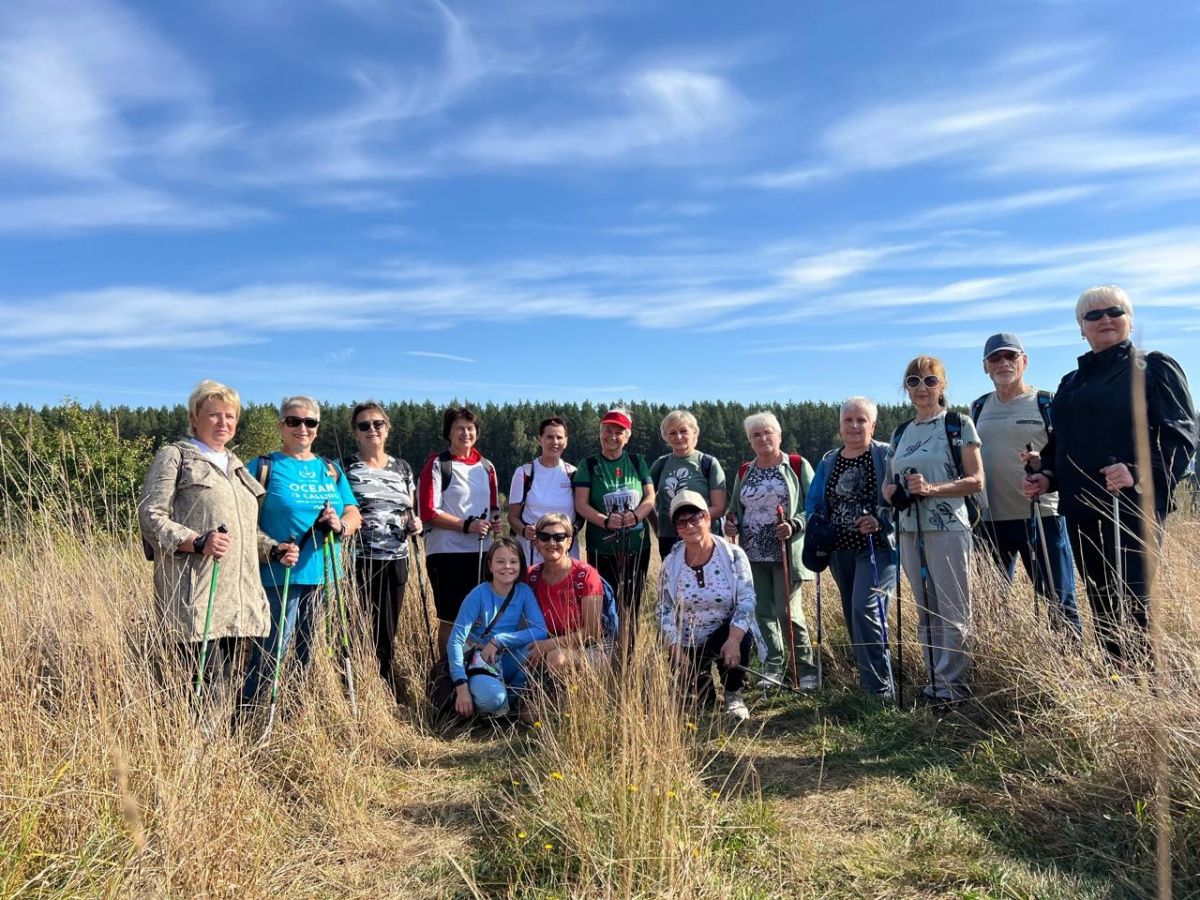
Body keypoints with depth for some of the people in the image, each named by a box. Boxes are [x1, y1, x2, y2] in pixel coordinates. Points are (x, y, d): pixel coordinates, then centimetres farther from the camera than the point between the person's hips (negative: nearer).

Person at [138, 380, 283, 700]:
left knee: (229, 683, 7)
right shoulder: (174, 457, 3)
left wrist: (274, 549, 14)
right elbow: (150, 516, -7)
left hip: (240, 599, 7)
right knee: (209, 688, -10)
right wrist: (198, 542, -21)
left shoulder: (236, 465, 25)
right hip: (196, 600, -7)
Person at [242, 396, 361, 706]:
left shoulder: (331, 470, 15)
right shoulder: (263, 467, 1)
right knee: (272, 652, -7)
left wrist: (341, 525, -12)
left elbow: (353, 513, 9)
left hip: (323, 574, 5)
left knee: (309, 652, 14)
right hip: (279, 574, -5)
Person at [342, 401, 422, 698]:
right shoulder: (345, 467, 0)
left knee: (388, 632, 11)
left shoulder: (403, 468, 12)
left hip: (396, 559, 4)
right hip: (360, 559, -4)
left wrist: (414, 523, -1)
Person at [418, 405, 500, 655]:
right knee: (451, 619, 2)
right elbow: (428, 513, -9)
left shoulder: (486, 467, 15)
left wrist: (495, 521, 1)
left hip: (481, 552, 5)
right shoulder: (437, 465, -3)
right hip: (446, 552, -5)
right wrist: (466, 525, -17)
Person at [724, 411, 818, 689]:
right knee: (763, 612, 6)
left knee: (787, 612, -6)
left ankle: (806, 669, 11)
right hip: (753, 555, 5)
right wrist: (730, 523, 0)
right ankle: (774, 667, 19)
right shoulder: (744, 472, 13)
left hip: (787, 553, -4)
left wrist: (794, 525, -19)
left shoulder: (797, 465, 0)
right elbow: (734, 508, 21)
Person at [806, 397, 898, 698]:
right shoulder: (828, 462, 11)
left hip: (877, 548, -6)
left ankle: (880, 690, -9)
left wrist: (880, 520, -24)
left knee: (865, 610, -18)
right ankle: (870, 679, 26)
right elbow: (813, 503, 19)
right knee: (852, 617, 12)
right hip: (841, 552, 6)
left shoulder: (886, 456, -5)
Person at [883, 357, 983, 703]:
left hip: (948, 530, -5)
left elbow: (976, 481, -6)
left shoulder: (959, 425, 0)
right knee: (926, 613, 11)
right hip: (909, 532, 5)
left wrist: (931, 488, -19)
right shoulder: (900, 434, 15)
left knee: (953, 613, -2)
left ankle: (952, 685, 7)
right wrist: (893, 493, -6)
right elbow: (888, 483, 18)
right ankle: (934, 682, 19)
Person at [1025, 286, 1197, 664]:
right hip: (1081, 511, 6)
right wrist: (1046, 476, 5)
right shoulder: (1071, 383, 19)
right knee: (1102, 610, 9)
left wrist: (1139, 473, -23)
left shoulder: (1154, 367, 2)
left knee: (1131, 609, -10)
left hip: (1134, 507, -6)